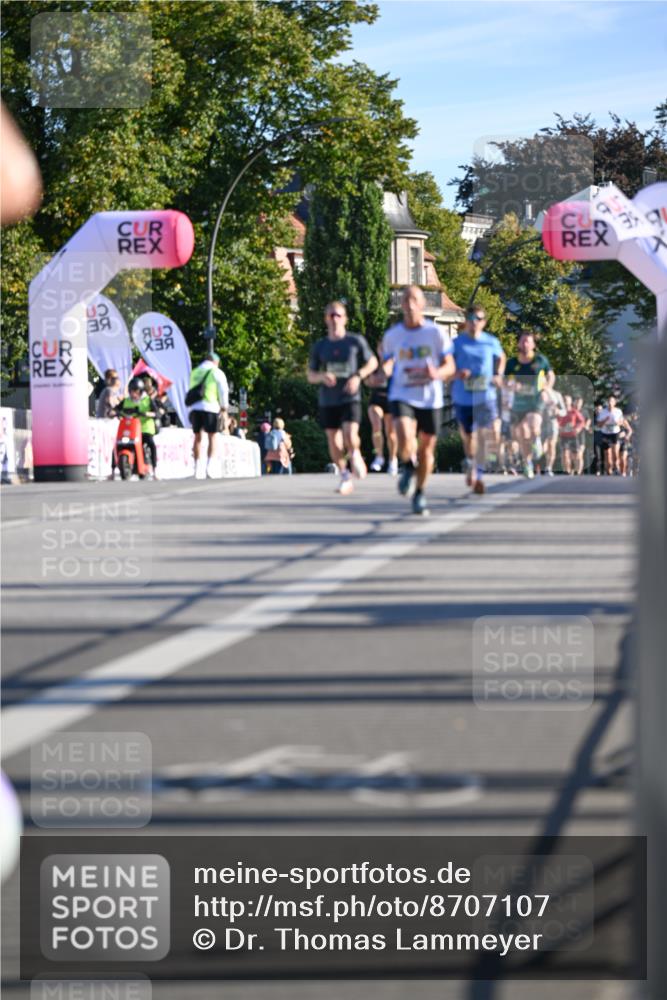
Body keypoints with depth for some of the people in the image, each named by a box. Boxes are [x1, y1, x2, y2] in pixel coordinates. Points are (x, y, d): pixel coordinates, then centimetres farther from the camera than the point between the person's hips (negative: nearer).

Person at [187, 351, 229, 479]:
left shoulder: (194, 372, 18)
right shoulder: (216, 372, 3)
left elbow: (191, 391, 18)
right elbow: (223, 391, -1)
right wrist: (224, 408, 9)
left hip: (194, 407, 4)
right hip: (210, 407, -4)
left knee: (198, 437, 9)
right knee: (213, 437, -2)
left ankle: (198, 469, 8)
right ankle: (211, 466, -15)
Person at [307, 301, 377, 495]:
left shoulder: (356, 341, 0)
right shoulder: (319, 346, 6)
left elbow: (373, 362, 9)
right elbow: (310, 375, 10)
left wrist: (358, 376, -9)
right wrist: (322, 377, -13)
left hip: (350, 399, -3)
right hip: (328, 401, 3)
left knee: (350, 436, -23)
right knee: (334, 442, 4)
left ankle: (355, 455, 11)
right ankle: (345, 477, 23)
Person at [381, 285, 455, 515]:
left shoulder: (435, 333, -3)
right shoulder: (392, 335, 1)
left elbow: (450, 366, 1)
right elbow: (387, 364, 13)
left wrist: (436, 374, -23)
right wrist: (384, 371, -12)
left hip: (430, 399, 1)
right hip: (402, 396, -1)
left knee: (426, 448, 9)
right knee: (405, 442, -25)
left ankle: (420, 494, 28)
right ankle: (408, 467, 9)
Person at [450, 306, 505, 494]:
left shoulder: (492, 342, 1)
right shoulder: (457, 343, -3)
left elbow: (501, 358, 21)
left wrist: (499, 375, 4)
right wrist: (457, 374, -22)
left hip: (486, 396, -1)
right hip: (462, 398, 1)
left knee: (483, 435, -16)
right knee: (467, 436, 14)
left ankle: (479, 476, -13)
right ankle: (470, 464, 43)